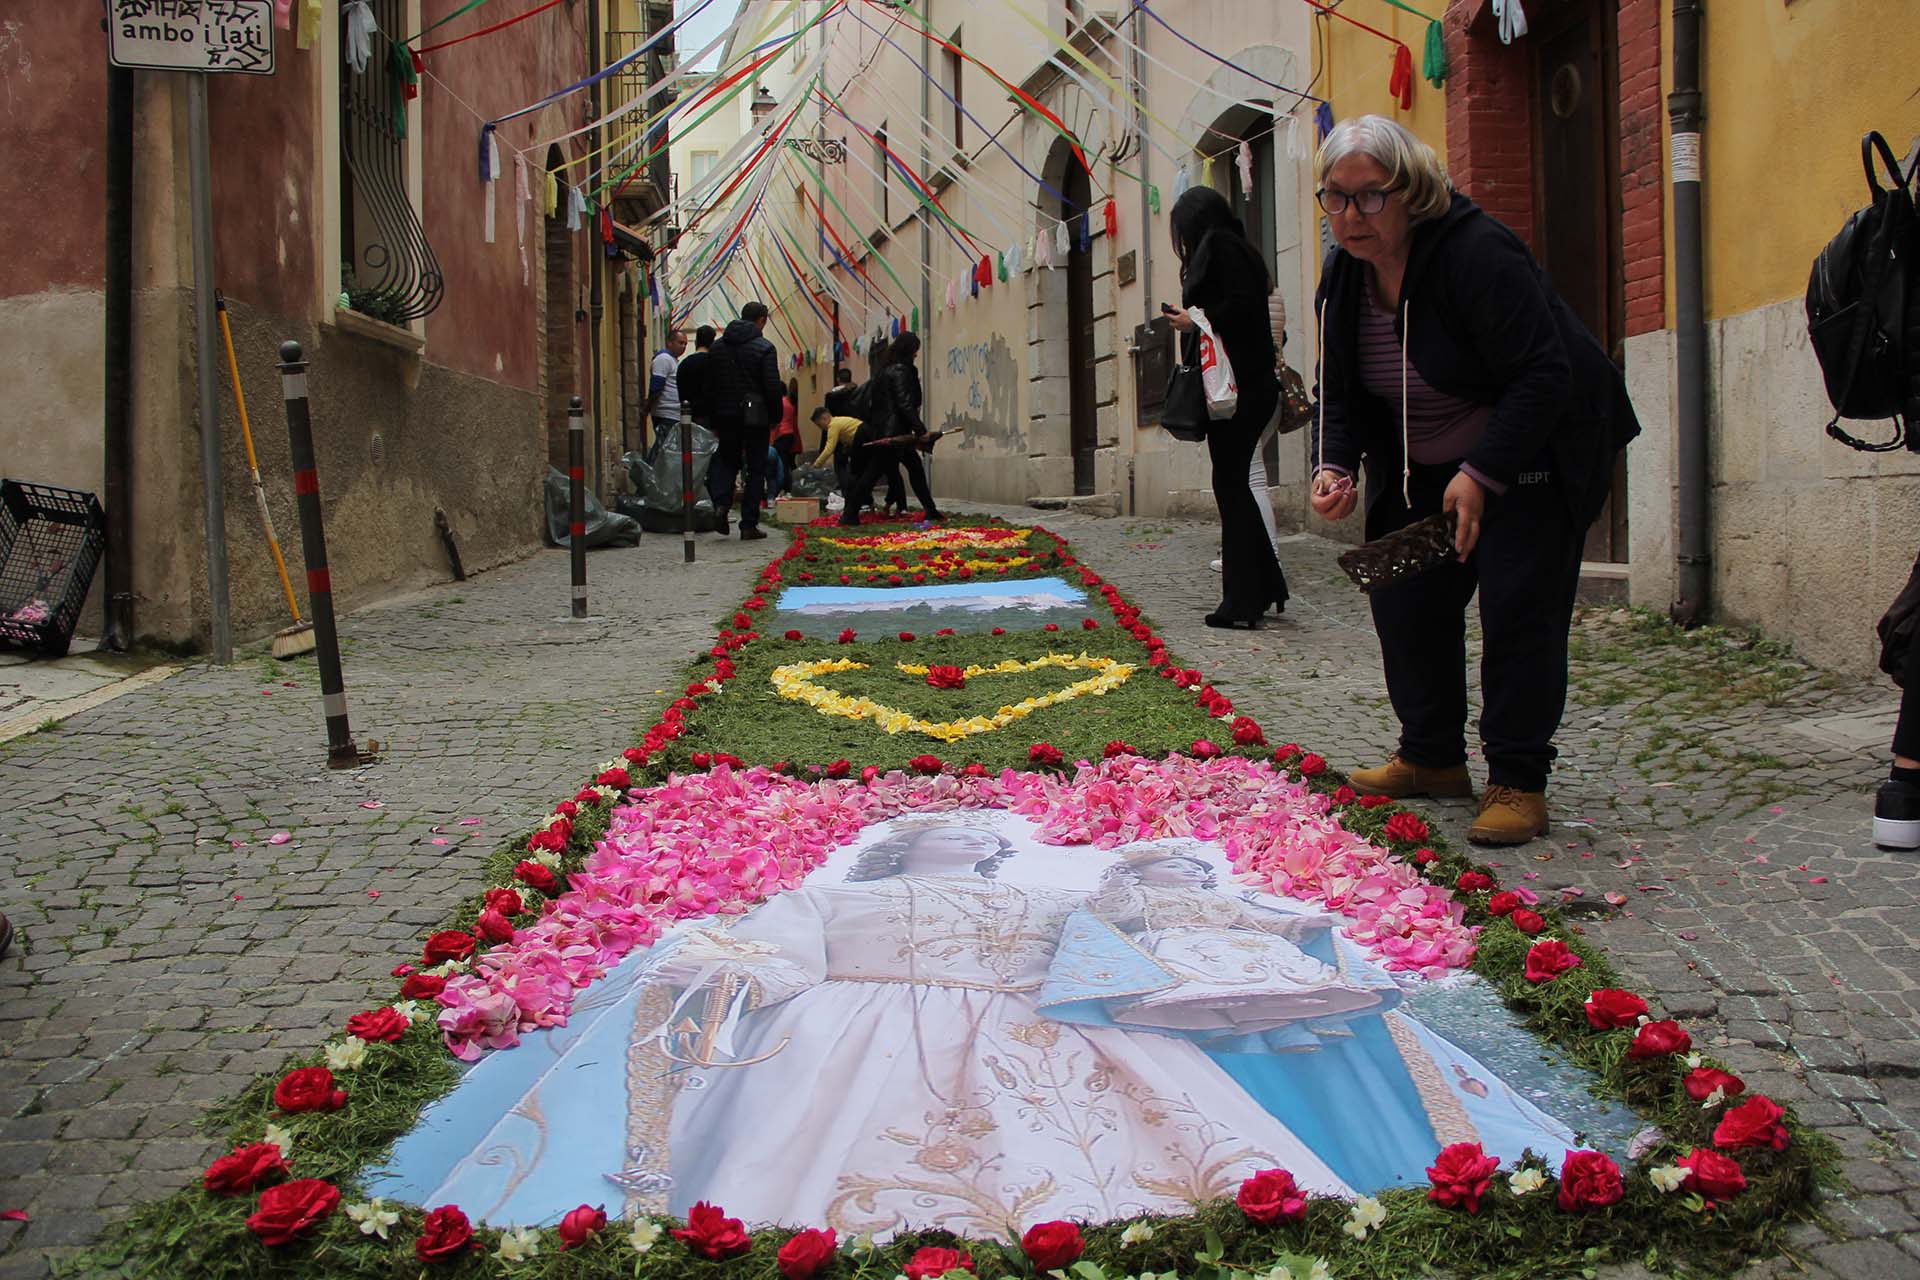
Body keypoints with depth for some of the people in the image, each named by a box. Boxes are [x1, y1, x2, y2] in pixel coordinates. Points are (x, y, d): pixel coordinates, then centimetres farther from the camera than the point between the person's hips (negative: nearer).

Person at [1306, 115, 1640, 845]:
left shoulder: (1476, 253, -27)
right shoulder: (1343, 274, -3)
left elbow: (1542, 376, -28)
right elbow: (1339, 388, 6)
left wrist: (1481, 475, -31)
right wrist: (1335, 464, -13)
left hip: (1527, 457, -7)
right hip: (1423, 470, 8)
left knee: (1518, 608, -11)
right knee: (1403, 601, 5)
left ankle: (1518, 783, -4)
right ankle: (1432, 758, 20)